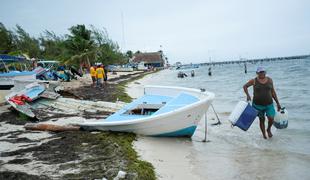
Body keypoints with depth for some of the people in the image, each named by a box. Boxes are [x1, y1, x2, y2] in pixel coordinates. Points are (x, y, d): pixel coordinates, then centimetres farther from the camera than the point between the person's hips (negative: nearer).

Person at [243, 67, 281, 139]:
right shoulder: (254, 81, -7)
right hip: (258, 105, -1)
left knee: (271, 119, -11)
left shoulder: (269, 80, 1)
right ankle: (264, 134, 30)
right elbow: (245, 86, 6)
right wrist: (247, 95, -10)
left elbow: (273, 92, 7)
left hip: (269, 104, 1)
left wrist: (277, 103, 7)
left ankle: (268, 129, 21)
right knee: (262, 120, 9)